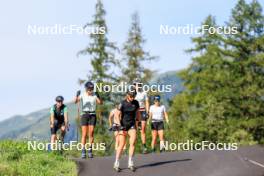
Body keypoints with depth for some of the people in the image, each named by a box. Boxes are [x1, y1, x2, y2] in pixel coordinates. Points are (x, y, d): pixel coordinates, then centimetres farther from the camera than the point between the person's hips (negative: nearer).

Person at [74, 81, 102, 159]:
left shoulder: (94, 95, 0)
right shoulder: (82, 95, -2)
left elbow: (100, 102, -13)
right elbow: (75, 101, -17)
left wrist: (98, 97, -31)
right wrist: (77, 96, -36)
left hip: (92, 115, 1)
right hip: (84, 115, -1)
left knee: (91, 134, -3)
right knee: (84, 134, -4)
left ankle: (90, 150, 7)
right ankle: (83, 151, -1)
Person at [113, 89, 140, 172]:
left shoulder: (136, 103, 2)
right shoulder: (122, 103, -10)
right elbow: (118, 115, -9)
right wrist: (120, 125, -16)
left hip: (132, 125, 3)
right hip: (123, 125, -3)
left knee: (132, 143, -12)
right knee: (121, 145, -4)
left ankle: (130, 163, -5)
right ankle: (116, 164, 6)